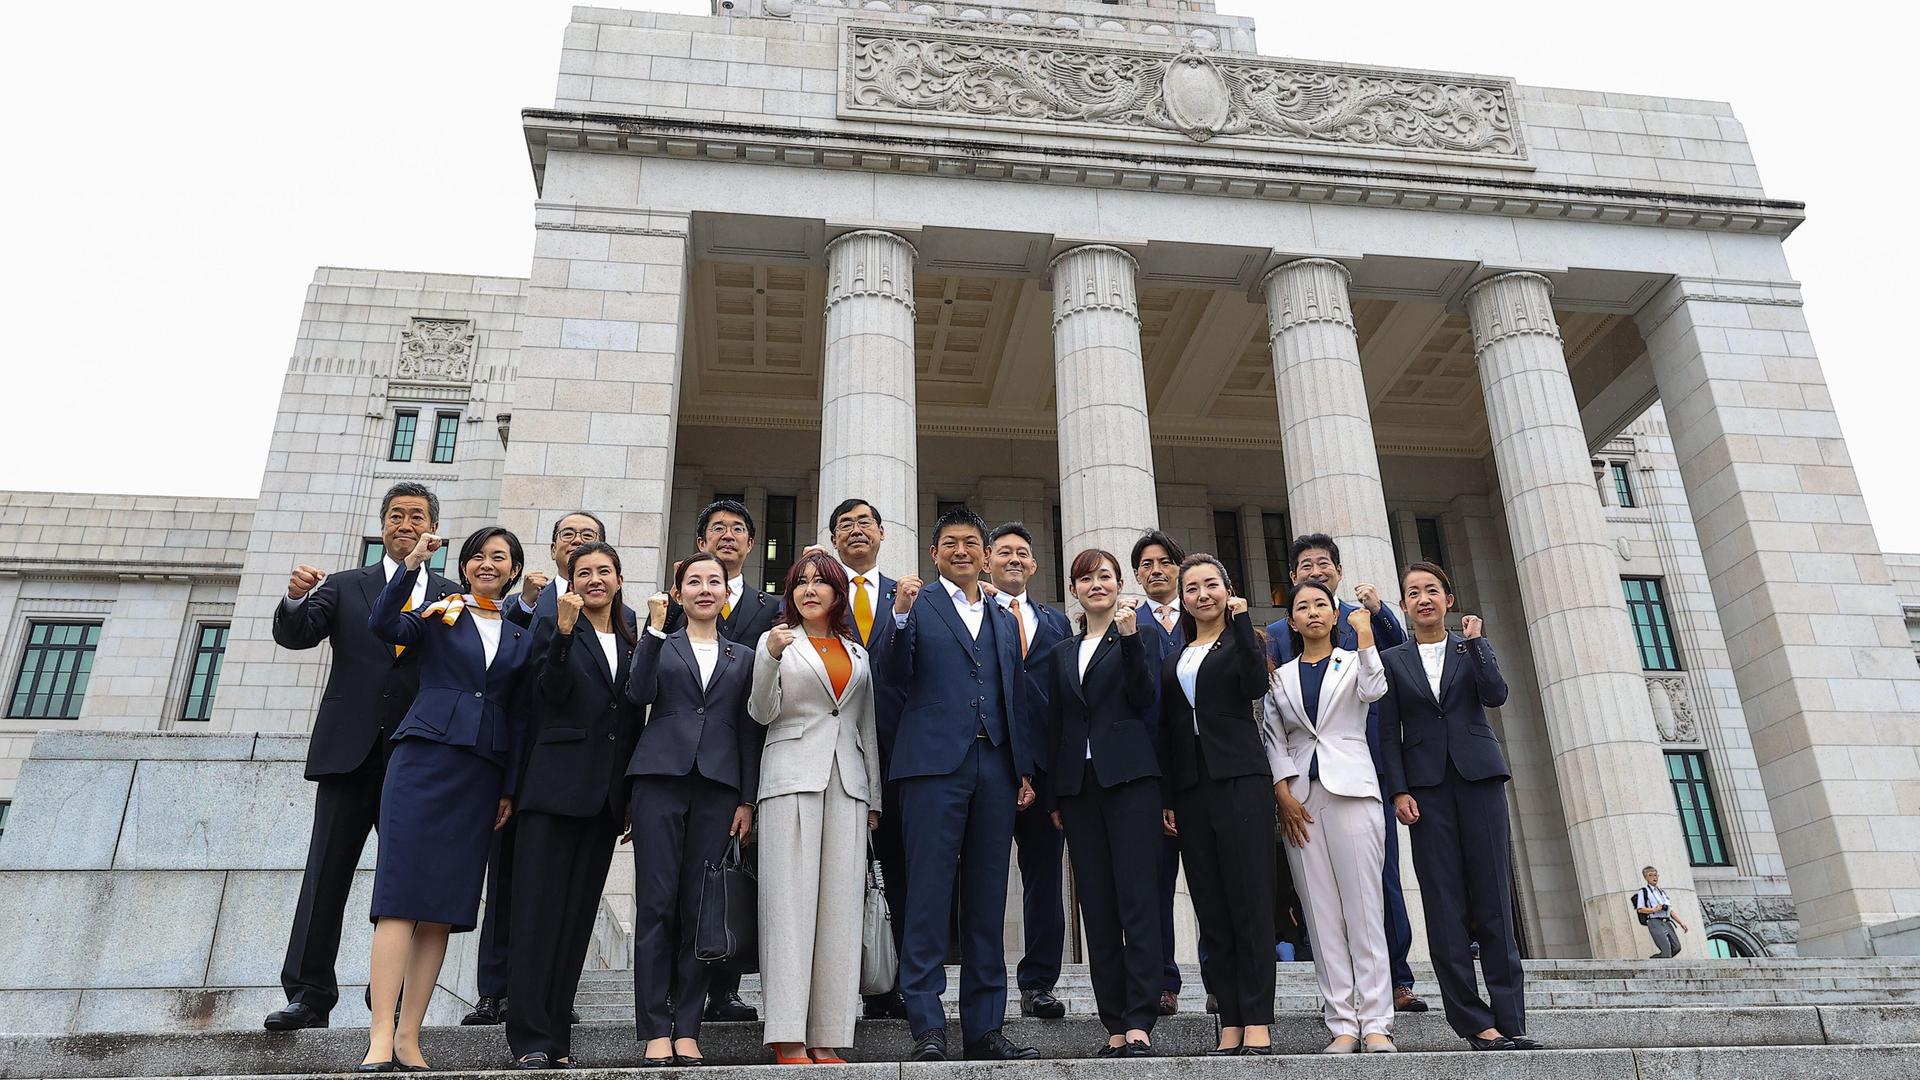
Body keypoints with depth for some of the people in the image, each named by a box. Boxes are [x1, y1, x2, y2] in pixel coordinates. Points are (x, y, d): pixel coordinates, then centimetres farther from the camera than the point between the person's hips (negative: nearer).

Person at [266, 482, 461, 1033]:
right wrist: (295, 598, -21)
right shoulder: (344, 586, 12)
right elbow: (294, 635, 0)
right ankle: (307, 994, 6)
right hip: (350, 751, 0)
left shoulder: (453, 597, 10)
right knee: (326, 871, 1)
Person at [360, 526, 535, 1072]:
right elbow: (383, 625, -12)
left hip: (481, 775, 3)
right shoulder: (439, 613, 9)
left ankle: (408, 1038, 6)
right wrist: (411, 565, -20)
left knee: (443, 908, 2)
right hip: (423, 760, -3)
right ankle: (381, 1037, -12)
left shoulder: (521, 637, 16)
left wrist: (510, 789, 8)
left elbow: (519, 717, 14)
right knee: (402, 897, -10)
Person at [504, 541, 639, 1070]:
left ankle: (557, 1036, 14)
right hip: (556, 788, -5)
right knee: (540, 910, -4)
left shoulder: (630, 642, 16)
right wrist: (564, 629, -25)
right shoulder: (555, 628, 3)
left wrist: (632, 797, 11)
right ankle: (532, 1038, 1)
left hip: (605, 796, 5)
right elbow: (554, 692, -14)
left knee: (578, 914, 8)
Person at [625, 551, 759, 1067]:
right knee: (656, 904, -4)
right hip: (661, 777, -1)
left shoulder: (743, 657, 17)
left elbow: (749, 731, 12)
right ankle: (656, 1033, 2)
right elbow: (639, 692, -6)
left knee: (700, 909, 1)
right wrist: (655, 628, -7)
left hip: (718, 786, 1)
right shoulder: (660, 645, 13)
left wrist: (747, 799, 4)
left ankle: (687, 1031, 8)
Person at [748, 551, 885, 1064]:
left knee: (840, 903, -2)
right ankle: (789, 1039, -6)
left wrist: (875, 797, 13)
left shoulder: (857, 654, 19)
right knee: (790, 900, -8)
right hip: (792, 778, -3)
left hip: (848, 781, 4)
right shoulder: (777, 641, 9)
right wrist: (770, 657, -17)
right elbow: (762, 713, -1)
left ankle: (826, 1039, 1)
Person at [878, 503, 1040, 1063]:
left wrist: (1024, 770, 13)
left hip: (994, 770, 5)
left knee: (987, 902, 7)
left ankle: (983, 1027, 13)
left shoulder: (1004, 621, 21)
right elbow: (891, 677, -5)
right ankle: (927, 1028, 0)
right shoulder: (916, 605, 6)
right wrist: (900, 616, -19)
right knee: (928, 897, -5)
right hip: (935, 765, -5)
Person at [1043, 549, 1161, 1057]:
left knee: (1137, 899, -8)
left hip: (1129, 776, -4)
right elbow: (1054, 725, 16)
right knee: (1097, 906, 4)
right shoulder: (1062, 653, 18)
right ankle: (1114, 1025, 9)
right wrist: (1054, 797, 12)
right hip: (1078, 783, 5)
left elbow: (1144, 698, -7)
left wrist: (1130, 637, -16)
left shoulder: (1134, 637, 6)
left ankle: (1139, 1022, -7)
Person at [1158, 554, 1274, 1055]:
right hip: (1190, 788, 5)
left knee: (1251, 901, -6)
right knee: (1212, 910, 4)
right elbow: (1167, 732, 16)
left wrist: (1241, 620, -13)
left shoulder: (1241, 640, 7)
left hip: (1240, 780, -5)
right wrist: (1166, 799, 10)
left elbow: (1256, 685, -15)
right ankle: (1230, 1023, 7)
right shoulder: (1172, 661, 19)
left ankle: (1257, 1022, -4)